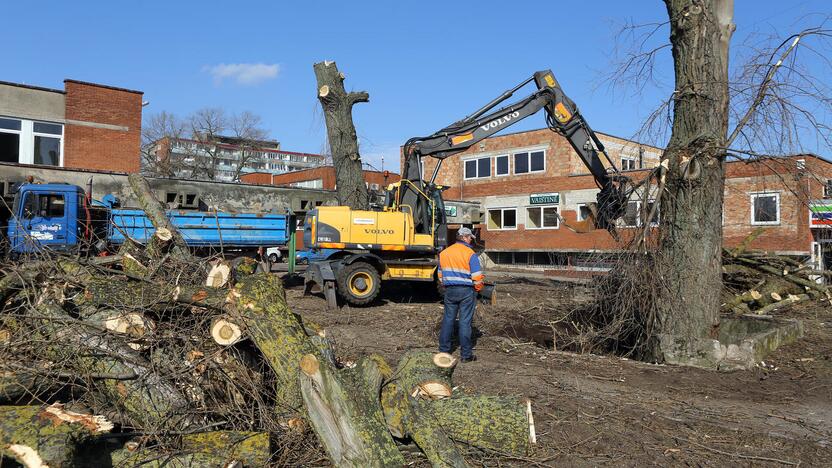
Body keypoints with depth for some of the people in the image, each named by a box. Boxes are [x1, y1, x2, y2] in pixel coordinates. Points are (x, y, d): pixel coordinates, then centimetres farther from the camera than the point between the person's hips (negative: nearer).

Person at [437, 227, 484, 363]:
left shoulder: (444, 253, 8)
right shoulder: (470, 254, -10)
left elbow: (441, 275, 13)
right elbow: (477, 276, -12)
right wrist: (478, 288, 6)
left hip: (450, 290, 5)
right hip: (467, 291, -4)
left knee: (448, 319, 13)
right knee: (465, 322, 0)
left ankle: (444, 350, 18)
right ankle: (466, 354, 6)